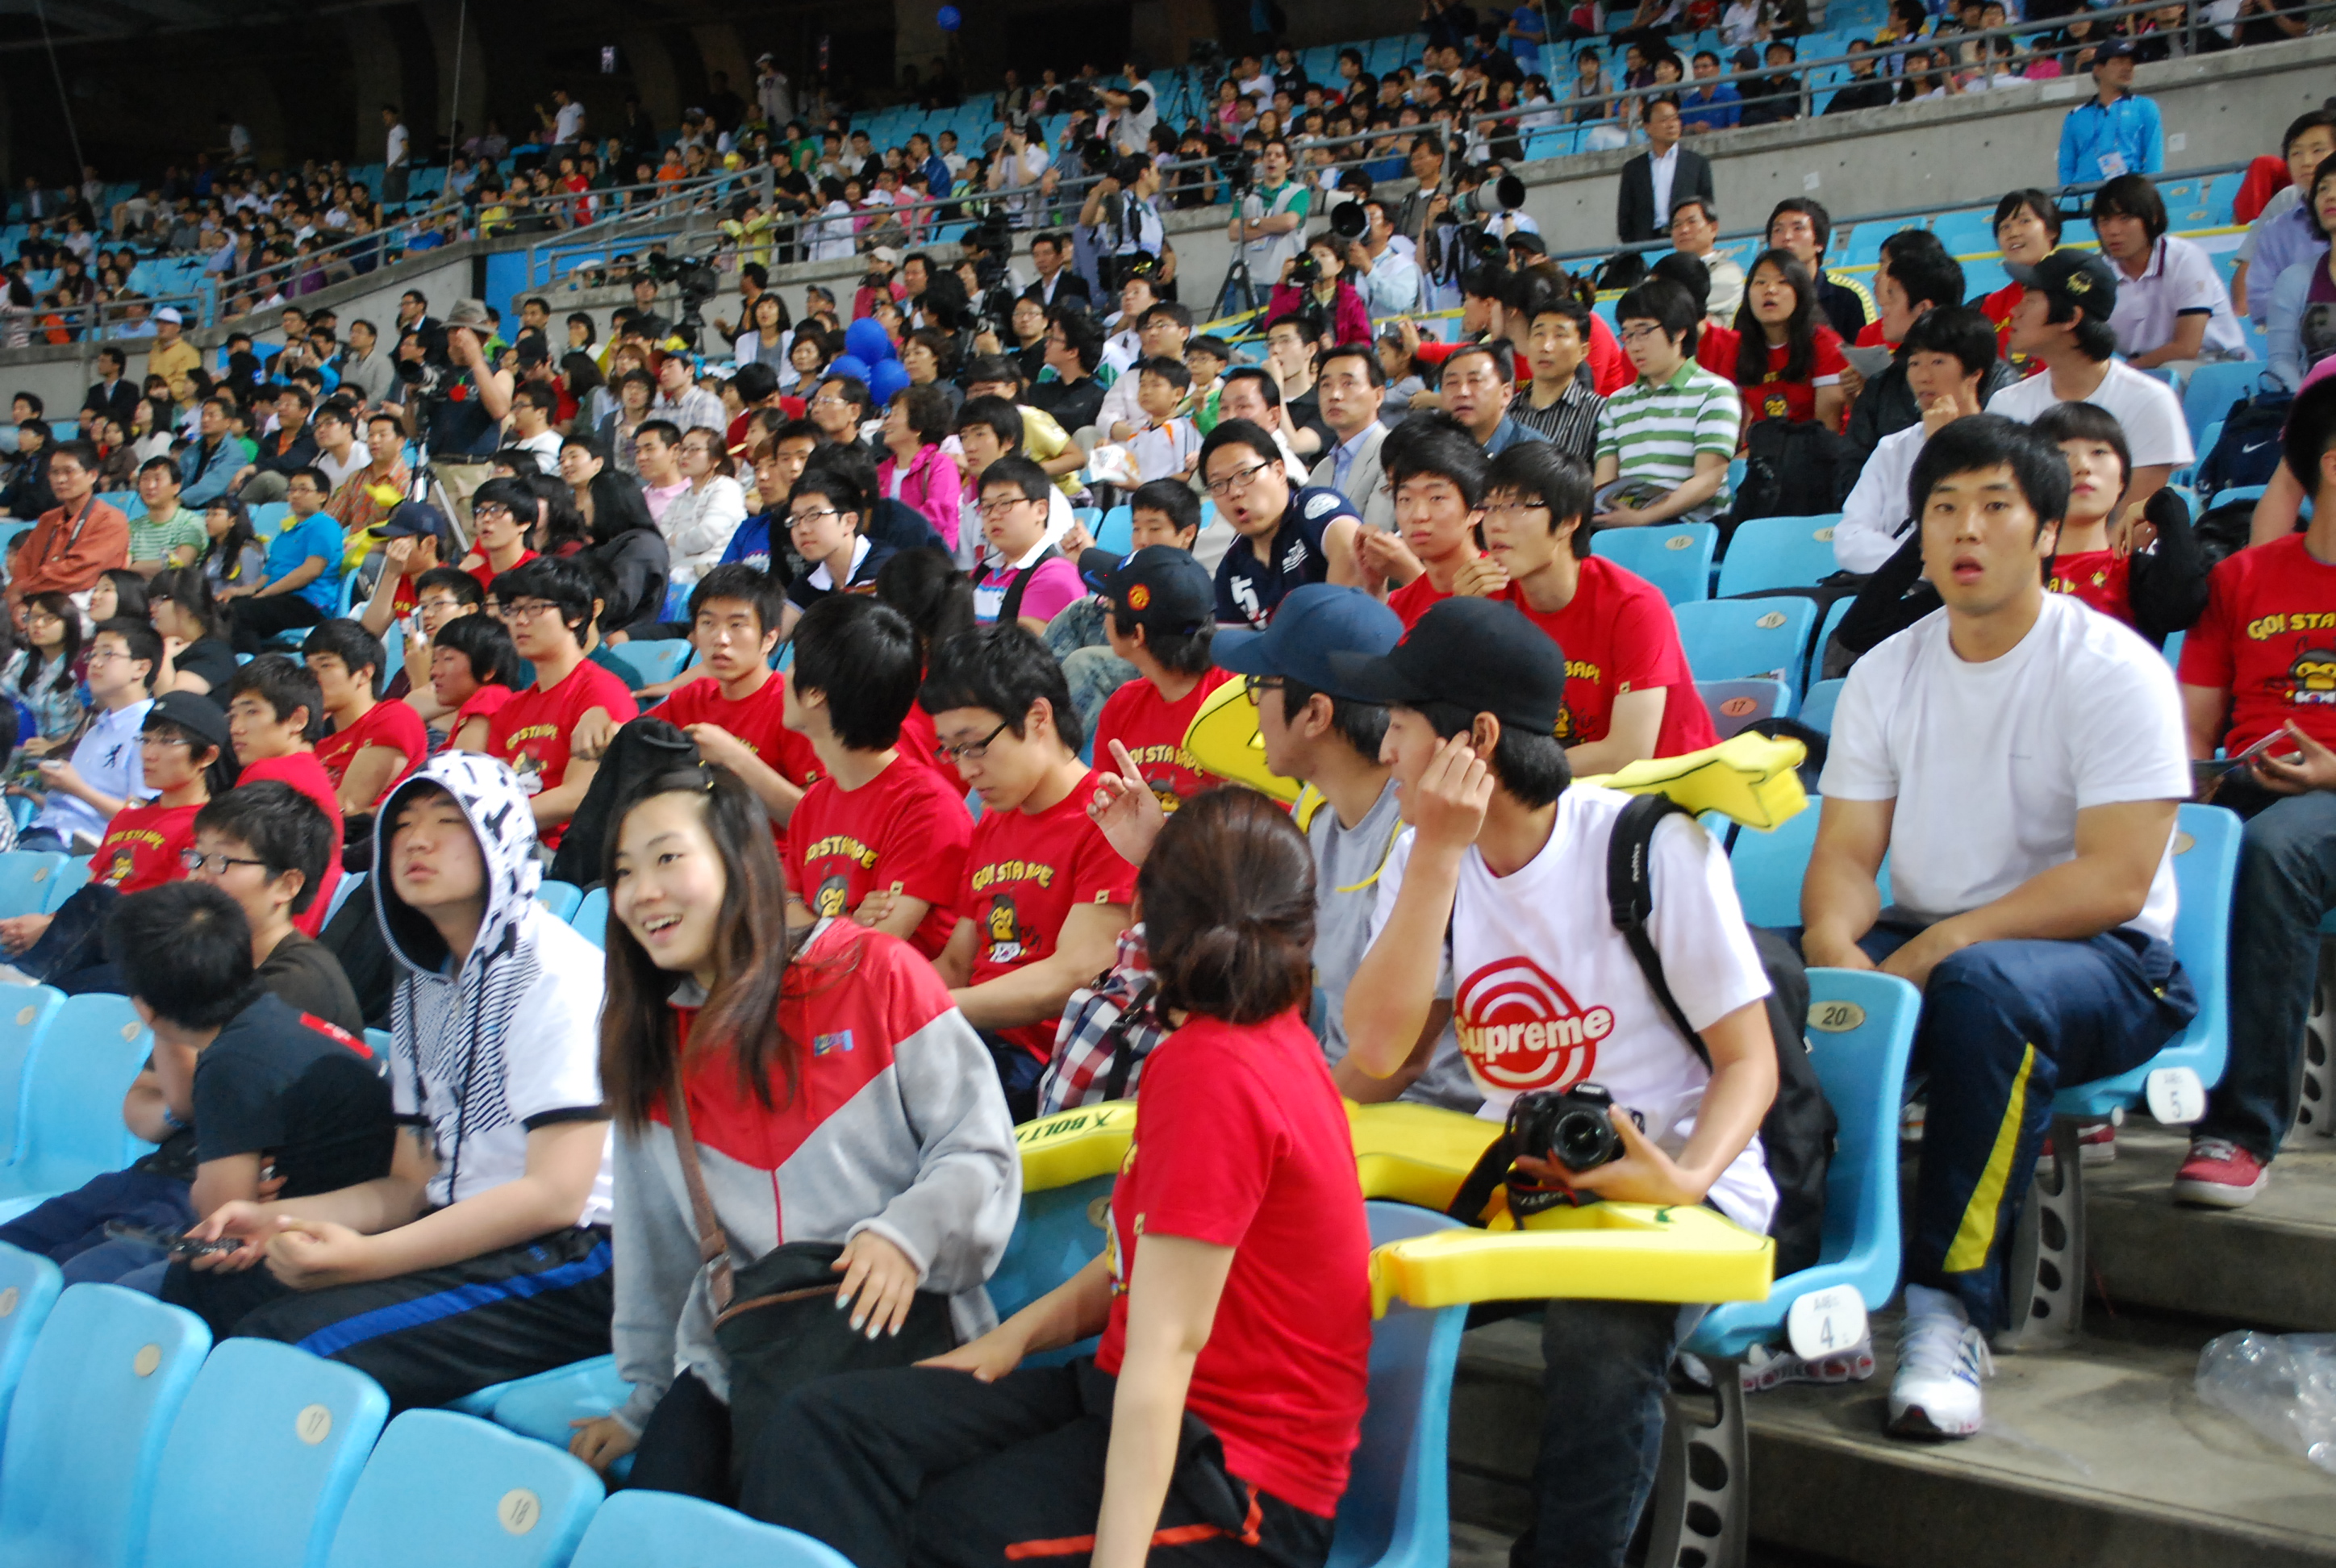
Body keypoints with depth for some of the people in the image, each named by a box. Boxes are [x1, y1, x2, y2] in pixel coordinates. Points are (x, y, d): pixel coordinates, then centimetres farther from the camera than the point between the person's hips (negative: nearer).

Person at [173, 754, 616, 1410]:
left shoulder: (556, 972, -10)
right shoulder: (423, 988, 17)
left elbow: (555, 1194, -18)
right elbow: (412, 1183, 18)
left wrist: (367, 1258, -22)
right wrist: (276, 1219, 1)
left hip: (565, 1261, -8)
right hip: (457, 1244, 8)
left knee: (288, 1342, -26)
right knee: (201, 1285, -3)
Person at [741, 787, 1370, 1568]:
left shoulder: (1209, 1070, -23)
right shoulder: (1276, 1037, 7)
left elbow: (1167, 1343, -25)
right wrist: (1020, 1332, 7)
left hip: (1235, 1480, -9)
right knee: (825, 1424, -7)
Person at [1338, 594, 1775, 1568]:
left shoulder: (1653, 848, -10)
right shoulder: (1422, 860, 3)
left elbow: (1750, 1060, -8)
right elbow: (1377, 1052, -13)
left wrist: (1688, 1179, -27)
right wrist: (1440, 855, -16)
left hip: (1668, 1181, -5)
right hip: (1514, 1182, 5)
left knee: (1599, 1321, -34)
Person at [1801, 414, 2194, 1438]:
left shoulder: (2114, 670, -8)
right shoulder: (1886, 675, 9)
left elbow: (2116, 881, -16)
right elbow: (1845, 853, 5)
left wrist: (1944, 945, -23)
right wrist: (1835, 937, -19)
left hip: (2098, 961, -4)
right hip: (1927, 944, 5)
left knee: (1987, 984, -39)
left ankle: (1950, 1306, -30)